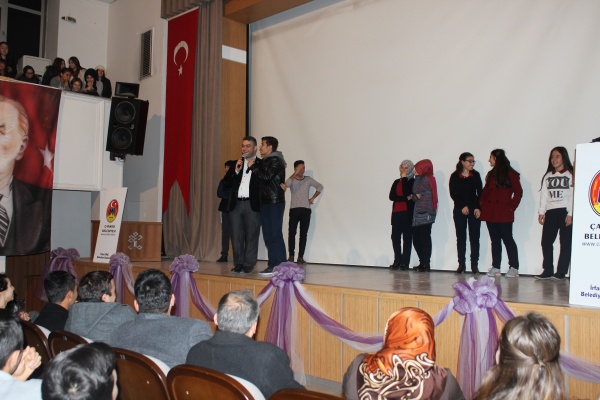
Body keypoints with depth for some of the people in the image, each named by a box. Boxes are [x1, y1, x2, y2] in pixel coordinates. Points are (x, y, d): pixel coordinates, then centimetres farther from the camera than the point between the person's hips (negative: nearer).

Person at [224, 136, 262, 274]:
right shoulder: (237, 164, 17)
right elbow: (227, 182, 10)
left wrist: (253, 167, -14)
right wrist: (236, 170, -4)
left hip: (252, 205, -4)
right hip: (236, 204, 4)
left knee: (251, 235, 0)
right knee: (236, 235, 5)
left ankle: (248, 264, 7)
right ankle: (238, 263, 14)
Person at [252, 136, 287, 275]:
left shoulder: (275, 160, -8)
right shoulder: (266, 161, 20)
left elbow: (267, 176, -21)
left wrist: (253, 167, -10)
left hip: (275, 202, -9)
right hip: (266, 202, 9)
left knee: (275, 235, -9)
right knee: (268, 236, 9)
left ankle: (278, 266, -6)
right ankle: (273, 264, 13)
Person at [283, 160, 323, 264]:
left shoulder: (308, 179, 10)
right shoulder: (292, 180, 3)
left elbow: (320, 187, 17)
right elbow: (287, 184, -21)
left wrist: (312, 198, 9)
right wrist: (295, 173, -27)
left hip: (306, 210, 2)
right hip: (294, 209, -1)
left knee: (303, 234, 0)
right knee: (292, 233, -4)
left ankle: (300, 257, 2)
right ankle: (291, 256, 3)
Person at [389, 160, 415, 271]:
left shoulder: (412, 182, 1)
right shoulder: (396, 182, 16)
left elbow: (407, 193, -15)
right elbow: (391, 196, 3)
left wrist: (404, 178, -7)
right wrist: (406, 198, -10)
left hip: (407, 212, -5)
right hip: (396, 212, 5)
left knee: (407, 237, -2)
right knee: (395, 237, 0)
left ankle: (405, 263, 2)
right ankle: (397, 261, 9)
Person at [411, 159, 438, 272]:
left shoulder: (426, 179, -5)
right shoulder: (423, 179, 21)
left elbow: (416, 190, -12)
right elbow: (414, 195, 15)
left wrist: (417, 177, -2)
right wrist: (416, 196, -8)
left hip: (424, 213, -9)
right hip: (419, 214, 9)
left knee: (424, 239, -7)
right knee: (416, 239, 8)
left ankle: (426, 264, -4)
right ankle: (423, 263, 15)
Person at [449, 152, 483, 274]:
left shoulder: (475, 175, 6)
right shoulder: (455, 176, 1)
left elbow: (480, 193, 3)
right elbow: (453, 194, -3)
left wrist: (478, 208, -9)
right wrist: (463, 206, -12)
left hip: (474, 210, 1)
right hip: (459, 211, -1)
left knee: (474, 238, -1)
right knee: (461, 238, 2)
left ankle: (474, 265, 3)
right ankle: (461, 264, 7)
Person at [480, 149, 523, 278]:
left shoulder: (510, 174, -4)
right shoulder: (491, 174, 16)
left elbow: (518, 192, -7)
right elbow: (485, 191, 18)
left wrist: (511, 207, -11)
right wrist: (483, 203, 4)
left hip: (504, 214, -6)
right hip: (490, 213, 6)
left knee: (507, 239, -4)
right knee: (495, 240, 8)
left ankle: (514, 268, 1)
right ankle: (495, 267, 12)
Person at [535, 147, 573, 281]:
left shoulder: (571, 175, 1)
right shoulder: (548, 176, 17)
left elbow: (573, 196, -6)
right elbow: (544, 195, 12)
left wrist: (570, 214, -13)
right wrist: (541, 212, 3)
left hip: (565, 212, -5)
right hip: (550, 213, 5)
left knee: (565, 243, -1)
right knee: (546, 242, 0)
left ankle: (561, 272, 3)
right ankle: (547, 271, 6)